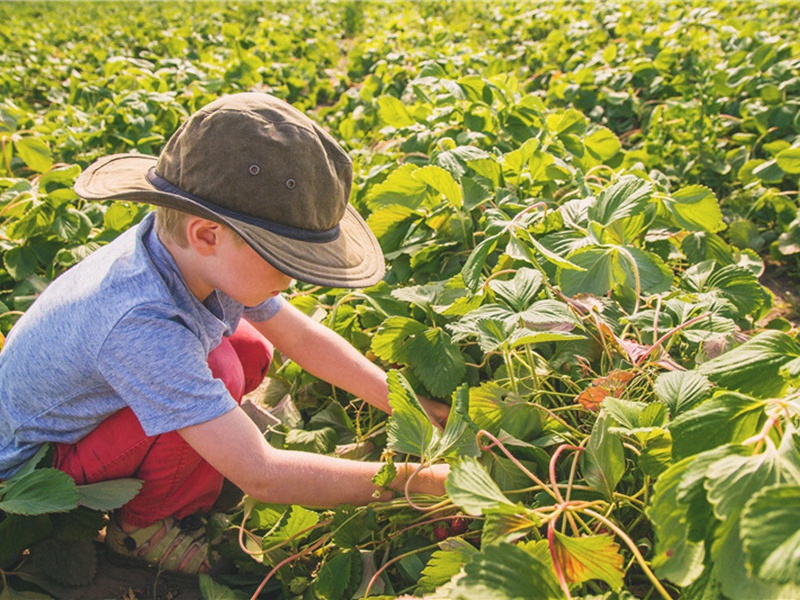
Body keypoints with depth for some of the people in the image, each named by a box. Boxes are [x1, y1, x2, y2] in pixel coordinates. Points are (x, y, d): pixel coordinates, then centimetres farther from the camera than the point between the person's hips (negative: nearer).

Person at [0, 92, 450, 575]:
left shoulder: (199, 257, -17)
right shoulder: (141, 324, -40)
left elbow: (303, 340, -4)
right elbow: (261, 477, -37)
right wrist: (412, 480, -30)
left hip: (91, 417, 8)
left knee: (252, 350, -3)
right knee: (219, 370, -29)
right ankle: (142, 526, -3)